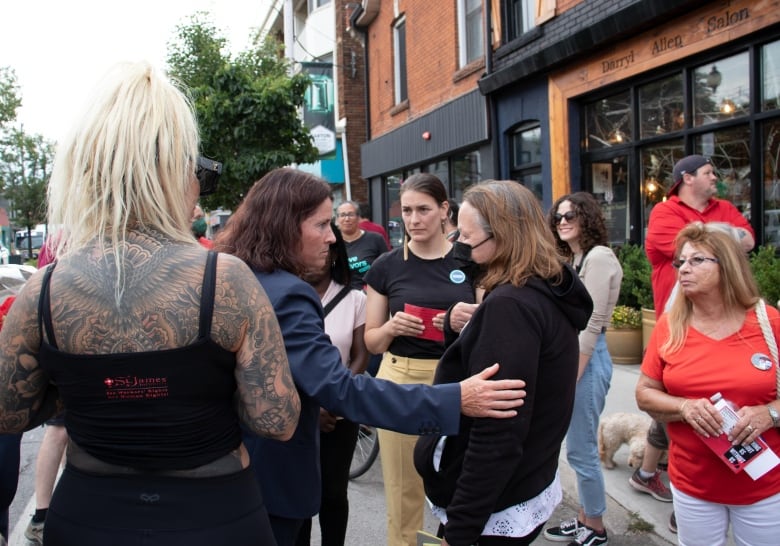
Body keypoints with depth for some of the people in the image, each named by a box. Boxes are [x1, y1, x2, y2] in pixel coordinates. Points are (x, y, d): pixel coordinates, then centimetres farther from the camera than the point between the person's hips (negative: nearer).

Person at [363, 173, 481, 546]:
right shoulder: (386, 267, 2)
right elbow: (372, 342, 6)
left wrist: (473, 321, -14)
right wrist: (391, 327, -15)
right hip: (401, 383, 0)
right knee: (403, 495, 7)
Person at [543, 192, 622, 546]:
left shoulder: (599, 257, -14)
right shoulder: (572, 259, 13)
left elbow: (592, 324, -18)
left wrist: (571, 377, -18)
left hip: (587, 359, -9)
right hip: (570, 354, 9)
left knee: (581, 450, 0)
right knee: (580, 446, 17)